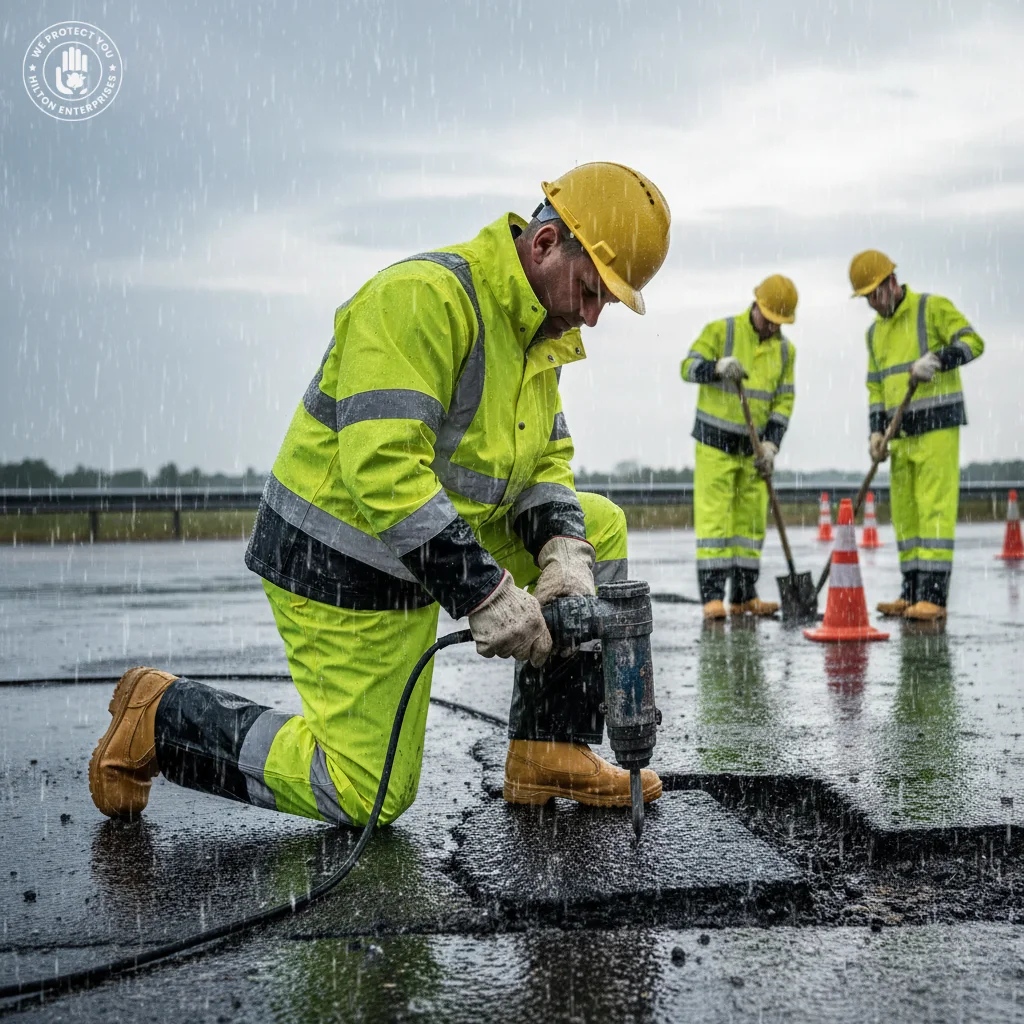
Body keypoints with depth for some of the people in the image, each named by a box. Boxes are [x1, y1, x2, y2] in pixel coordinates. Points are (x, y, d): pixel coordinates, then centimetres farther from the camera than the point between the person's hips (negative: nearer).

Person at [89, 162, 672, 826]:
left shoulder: (537, 329, 6)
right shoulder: (423, 298, -25)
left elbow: (545, 463, 8)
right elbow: (383, 466, -33)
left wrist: (560, 552, -12)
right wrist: (484, 593, -32)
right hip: (343, 564, -9)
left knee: (597, 528, 6)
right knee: (366, 797, -2)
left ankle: (550, 756, 6)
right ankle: (162, 716, 12)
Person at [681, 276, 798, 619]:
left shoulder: (785, 350, 6)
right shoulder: (721, 331, -7)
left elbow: (784, 401, 4)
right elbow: (689, 367, -15)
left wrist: (770, 446, -7)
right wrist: (718, 366, -36)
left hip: (752, 447, 5)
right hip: (715, 441, -5)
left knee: (751, 520, 5)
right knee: (713, 517, -8)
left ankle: (743, 596, 11)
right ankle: (712, 596, -8)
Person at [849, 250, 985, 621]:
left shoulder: (933, 308, -4)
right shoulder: (875, 332, 17)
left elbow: (972, 342, -12)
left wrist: (937, 360, -27)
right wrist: (876, 431, 5)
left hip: (938, 425, -7)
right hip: (902, 433, 7)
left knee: (935, 508, -10)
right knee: (904, 512, 6)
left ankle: (934, 596, -10)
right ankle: (912, 593, 12)